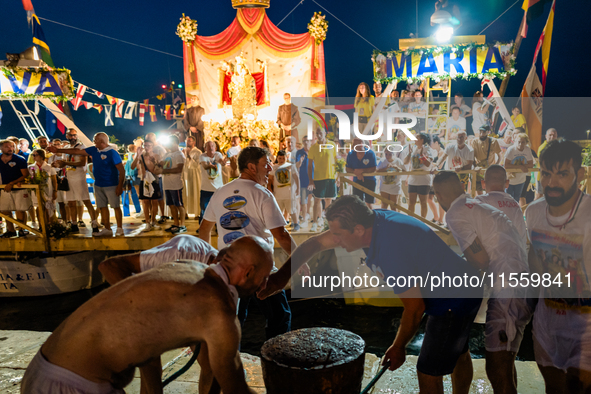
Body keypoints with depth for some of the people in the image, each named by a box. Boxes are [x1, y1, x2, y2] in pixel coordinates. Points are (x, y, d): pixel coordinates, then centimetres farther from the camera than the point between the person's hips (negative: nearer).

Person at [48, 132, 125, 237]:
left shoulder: (112, 153, -13)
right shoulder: (94, 150, 8)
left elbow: (122, 170, -16)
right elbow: (76, 151, 15)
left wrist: (120, 186, -19)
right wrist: (58, 150, 16)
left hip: (111, 185, -8)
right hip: (98, 185, 8)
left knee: (116, 206, -3)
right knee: (102, 207, 9)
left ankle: (120, 229, 4)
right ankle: (107, 229, 16)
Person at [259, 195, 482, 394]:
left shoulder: (390, 250, -37)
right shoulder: (370, 221, -10)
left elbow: (415, 308, -25)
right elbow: (316, 243, -2)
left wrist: (399, 347, -9)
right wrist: (282, 275, -9)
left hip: (454, 302, -9)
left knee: (428, 371, 2)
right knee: (457, 354, 29)